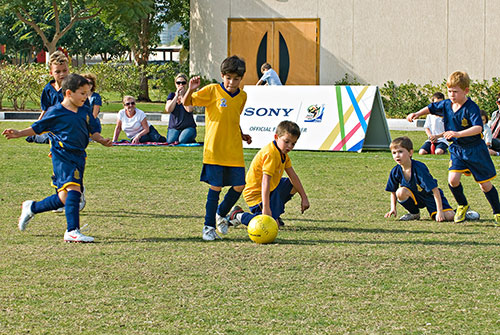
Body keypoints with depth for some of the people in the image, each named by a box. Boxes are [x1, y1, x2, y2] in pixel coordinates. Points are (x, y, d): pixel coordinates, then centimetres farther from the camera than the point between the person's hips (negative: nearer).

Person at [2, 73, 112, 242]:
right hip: (62, 156, -6)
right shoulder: (55, 112, -5)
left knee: (64, 199, 6)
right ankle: (72, 231, -24)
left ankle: (32, 207, 29)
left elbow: (94, 131, 17)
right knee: (73, 189, -23)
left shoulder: (85, 112, 11)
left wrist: (102, 140, -4)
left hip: (79, 157, 6)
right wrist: (19, 133, -5)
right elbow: (38, 127, 5)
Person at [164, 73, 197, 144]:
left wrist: (182, 95, -11)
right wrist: (176, 96, -7)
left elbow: (189, 109, -16)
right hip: (173, 128, 2)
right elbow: (168, 110, -6)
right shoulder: (172, 95, 11)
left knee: (182, 140, -30)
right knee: (170, 141, -27)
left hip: (188, 127, -2)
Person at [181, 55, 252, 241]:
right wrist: (190, 90, -23)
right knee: (216, 187, -3)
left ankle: (221, 214, 28)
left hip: (234, 150, 5)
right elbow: (187, 103, -5)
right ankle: (209, 226, 9)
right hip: (214, 148, -5)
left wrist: (242, 135, 14)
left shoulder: (242, 96, 9)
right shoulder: (212, 91, -6)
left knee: (239, 186, 2)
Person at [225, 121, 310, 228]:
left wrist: (304, 197, 8)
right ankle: (237, 215, -5)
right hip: (256, 194, -10)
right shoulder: (271, 154, -26)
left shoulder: (283, 153, 5)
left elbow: (293, 177, 11)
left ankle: (275, 212, 22)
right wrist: (266, 208, -40)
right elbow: (265, 181, -34)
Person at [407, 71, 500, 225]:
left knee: (485, 184, 3)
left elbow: (478, 128, -36)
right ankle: (462, 205, 15)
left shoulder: (471, 108, -22)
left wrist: (458, 134, -47)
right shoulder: (446, 105, -2)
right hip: (457, 149, 5)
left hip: (475, 150, -5)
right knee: (453, 179, -13)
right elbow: (431, 108, 19)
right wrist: (417, 114, 3)